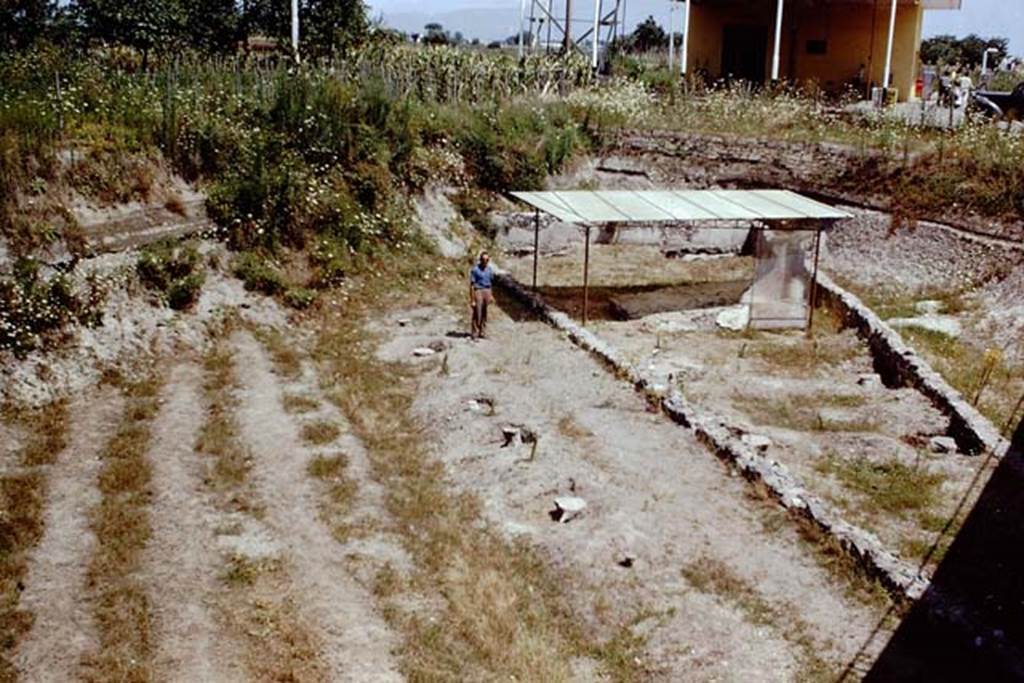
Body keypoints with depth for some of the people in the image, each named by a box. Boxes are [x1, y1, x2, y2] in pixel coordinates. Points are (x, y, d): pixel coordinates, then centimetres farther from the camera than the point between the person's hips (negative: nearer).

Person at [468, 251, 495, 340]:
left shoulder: (489, 269, 7)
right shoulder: (475, 270, -12)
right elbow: (472, 285, -12)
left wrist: (491, 296, 15)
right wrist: (472, 300, -14)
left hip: (487, 291, 6)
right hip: (478, 291, -6)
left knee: (484, 314, 10)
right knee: (477, 314, -4)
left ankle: (482, 333, 19)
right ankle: (475, 334, 2)